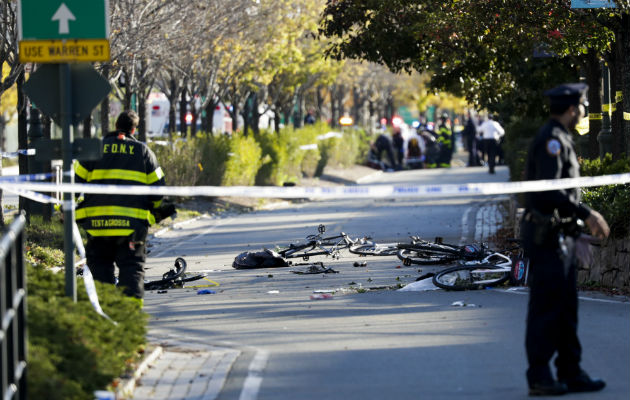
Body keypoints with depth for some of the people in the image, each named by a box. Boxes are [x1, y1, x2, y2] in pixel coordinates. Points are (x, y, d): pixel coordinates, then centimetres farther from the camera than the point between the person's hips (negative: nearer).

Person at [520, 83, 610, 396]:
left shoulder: (560, 140, 17)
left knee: (565, 308, 12)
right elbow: (549, 191, -24)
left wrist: (585, 217, 20)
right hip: (548, 237, -10)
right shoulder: (552, 140, -15)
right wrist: (586, 214, -22)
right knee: (546, 308, -7)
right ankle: (539, 377, -4)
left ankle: (570, 373, 17)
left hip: (560, 237, 10)